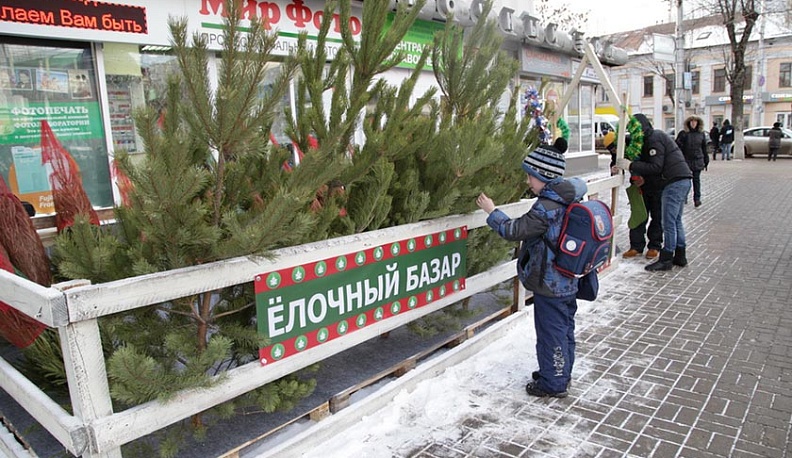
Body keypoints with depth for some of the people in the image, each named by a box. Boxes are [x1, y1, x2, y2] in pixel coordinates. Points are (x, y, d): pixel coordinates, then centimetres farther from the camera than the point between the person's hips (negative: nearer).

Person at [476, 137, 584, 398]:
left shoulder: (546, 207, -25)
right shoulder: (571, 199, 3)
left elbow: (514, 230, -21)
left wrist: (491, 211, -8)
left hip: (549, 284, -9)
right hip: (568, 282, 9)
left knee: (551, 332, 4)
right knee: (565, 329, 20)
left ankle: (552, 384, 19)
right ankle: (561, 374, 37)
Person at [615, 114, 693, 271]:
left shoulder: (654, 138, -13)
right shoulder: (657, 136, 20)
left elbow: (656, 167, -19)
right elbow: (645, 161, 16)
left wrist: (630, 165, -18)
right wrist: (629, 165, 3)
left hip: (675, 182, -11)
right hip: (682, 180, 11)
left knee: (669, 223, -5)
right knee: (676, 221, 16)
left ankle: (666, 259, 0)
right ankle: (680, 256, 24)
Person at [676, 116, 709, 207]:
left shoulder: (701, 134, 7)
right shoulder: (683, 134, -2)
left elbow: (704, 148, 12)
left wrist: (706, 161, 12)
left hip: (697, 161, 2)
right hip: (686, 160, -2)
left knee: (696, 179, 4)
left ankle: (697, 199, 8)